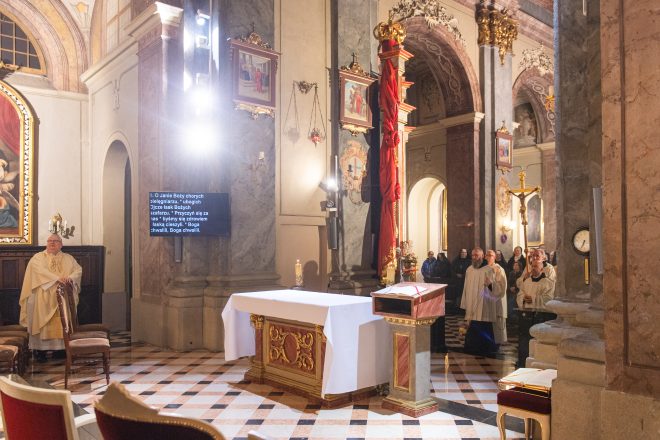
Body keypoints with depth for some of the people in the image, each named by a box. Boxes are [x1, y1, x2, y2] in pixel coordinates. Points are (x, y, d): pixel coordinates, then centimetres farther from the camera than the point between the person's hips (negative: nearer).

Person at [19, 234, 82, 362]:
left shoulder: (68, 258, 15)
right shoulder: (38, 257, 7)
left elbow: (78, 270, 2)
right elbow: (40, 270, -13)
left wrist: (70, 278, -20)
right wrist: (57, 278, -25)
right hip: (43, 298, -2)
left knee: (62, 321, 0)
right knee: (42, 322, -6)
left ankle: (61, 347, 5)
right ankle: (40, 349, -2)